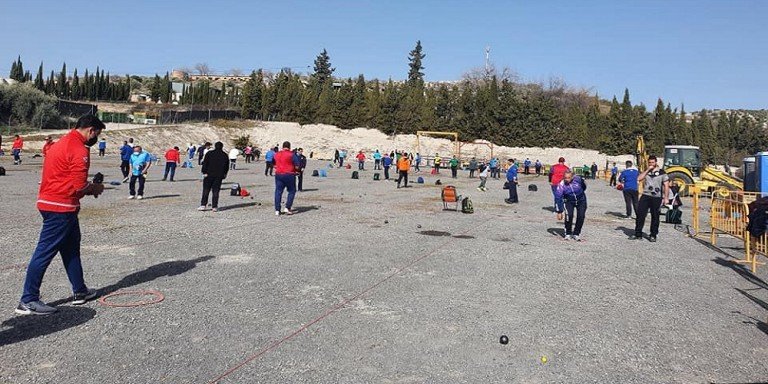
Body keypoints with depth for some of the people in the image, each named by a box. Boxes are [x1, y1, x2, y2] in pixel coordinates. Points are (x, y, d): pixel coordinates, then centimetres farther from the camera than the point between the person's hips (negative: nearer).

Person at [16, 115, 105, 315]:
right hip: (61, 208, -10)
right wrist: (95, 188, -1)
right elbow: (79, 186, -21)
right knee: (45, 252, -4)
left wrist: (90, 186, 11)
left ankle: (80, 291, 27)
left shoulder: (63, 143, 15)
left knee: (71, 249, 17)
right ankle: (28, 301, 2)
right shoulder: (79, 149, -16)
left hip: (51, 202, 10)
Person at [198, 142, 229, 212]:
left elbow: (205, 163, -7)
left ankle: (203, 205, -3)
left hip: (209, 174, -2)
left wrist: (204, 172, -4)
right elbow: (227, 166, 14)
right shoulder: (225, 155, 7)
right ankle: (214, 206, 2)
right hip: (219, 176, 2)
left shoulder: (209, 153, -1)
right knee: (216, 191, 4)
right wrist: (224, 174, 23)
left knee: (206, 190, 4)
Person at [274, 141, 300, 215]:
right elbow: (297, 166, -7)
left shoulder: (276, 154, 9)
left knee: (278, 192, 8)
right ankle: (287, 208, 2)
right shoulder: (292, 155, -7)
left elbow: (274, 165, 18)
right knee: (291, 191, 10)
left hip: (278, 175, 4)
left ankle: (277, 210, 5)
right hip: (289, 175, -4)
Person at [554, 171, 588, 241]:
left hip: (581, 201, 1)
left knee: (581, 216, -12)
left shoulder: (578, 179, -21)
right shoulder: (561, 185, -23)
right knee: (569, 215, -22)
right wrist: (559, 212, -18)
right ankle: (568, 234, -4)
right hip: (569, 202, -1)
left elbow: (584, 187, 4)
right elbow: (558, 198, -18)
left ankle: (576, 234, 6)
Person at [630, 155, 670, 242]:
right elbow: (639, 178, -5)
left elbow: (666, 186, 0)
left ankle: (653, 235, 13)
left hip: (656, 198, -3)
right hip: (645, 196, 3)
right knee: (640, 215, -1)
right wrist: (647, 170, -7)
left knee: (655, 217, 3)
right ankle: (638, 234, 7)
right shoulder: (646, 172, 12)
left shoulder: (662, 173, 2)